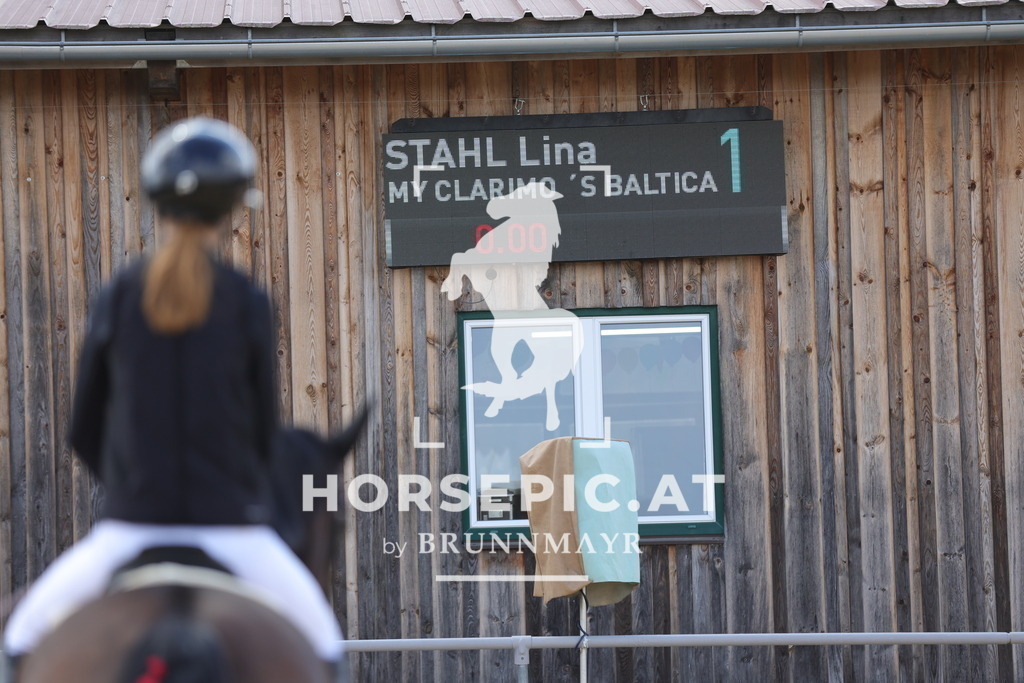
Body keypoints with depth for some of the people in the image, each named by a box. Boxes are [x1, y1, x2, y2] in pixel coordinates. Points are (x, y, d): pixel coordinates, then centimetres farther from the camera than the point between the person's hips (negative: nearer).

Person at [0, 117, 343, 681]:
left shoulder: (117, 299, 0)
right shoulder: (247, 302, -4)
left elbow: (84, 432, 6)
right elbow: (265, 427, 3)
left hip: (131, 525, 1)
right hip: (230, 525, -1)